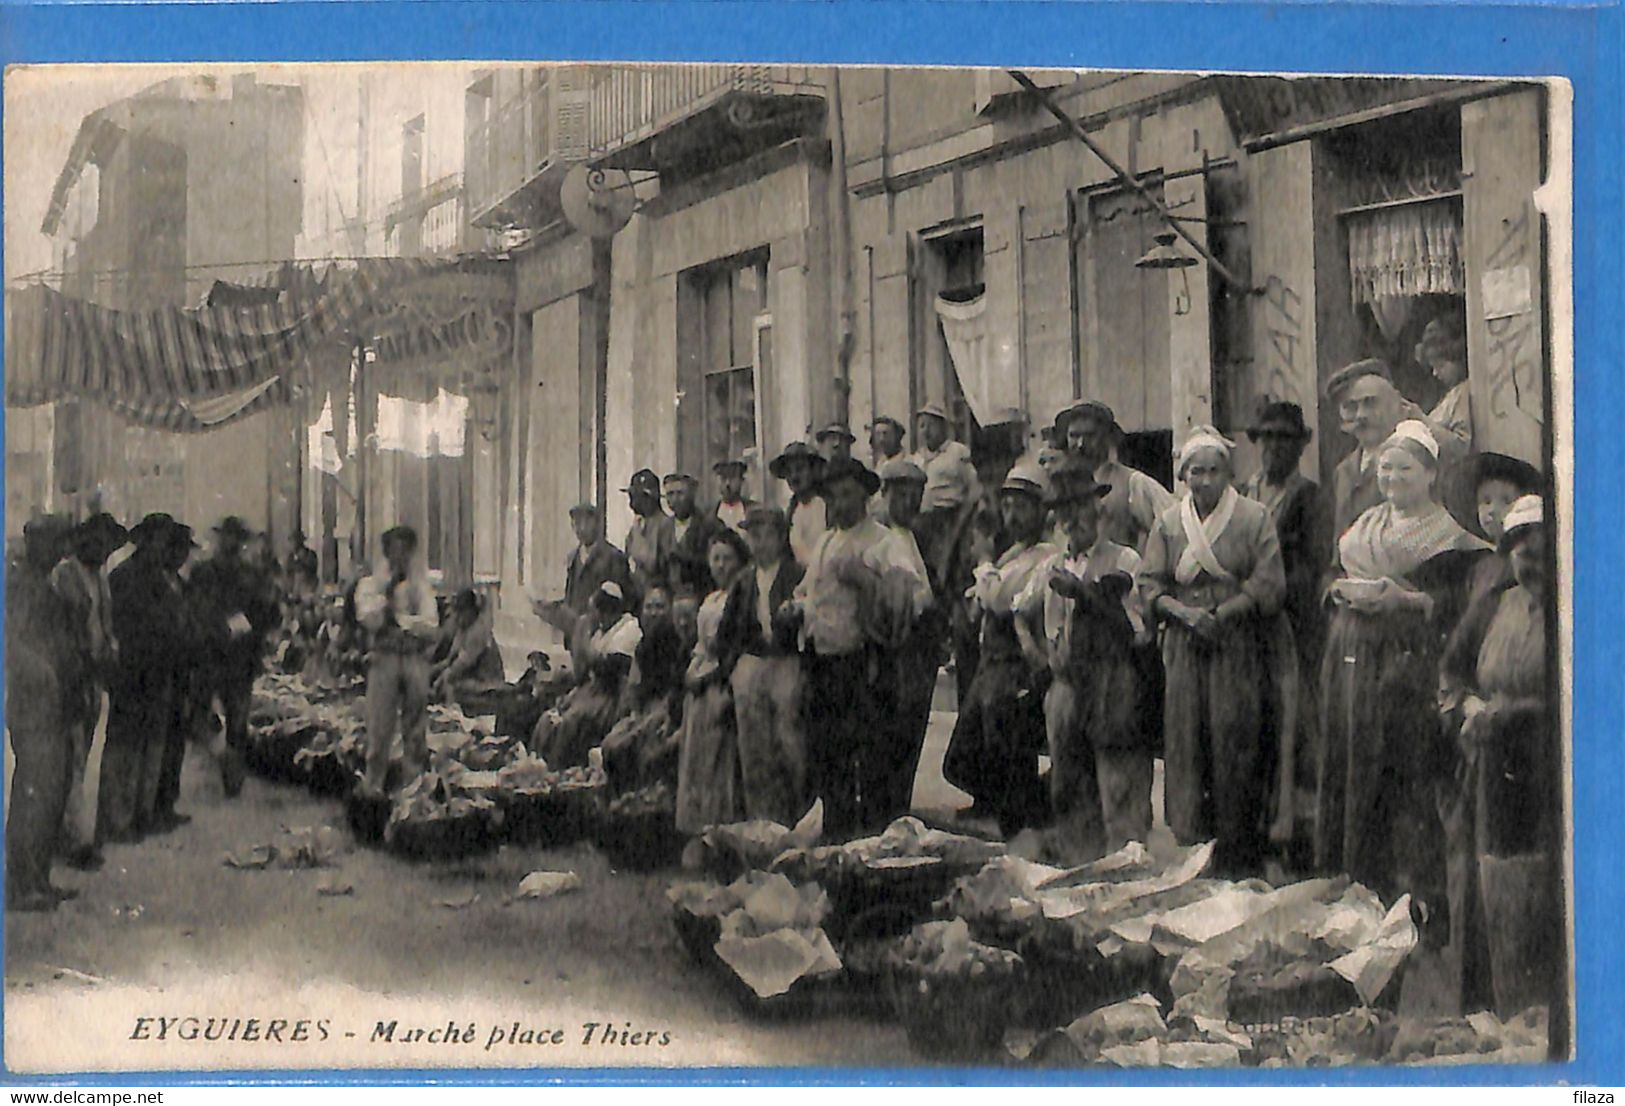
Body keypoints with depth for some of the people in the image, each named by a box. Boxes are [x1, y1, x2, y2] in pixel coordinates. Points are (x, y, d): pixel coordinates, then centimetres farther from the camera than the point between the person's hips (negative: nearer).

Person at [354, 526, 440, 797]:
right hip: (384, 657, -2)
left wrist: (400, 617, -5)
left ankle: (414, 782, 10)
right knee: (380, 723, -4)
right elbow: (370, 620, -8)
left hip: (416, 660, 2)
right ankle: (373, 783, 2)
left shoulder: (421, 586, 12)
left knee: (416, 725, 3)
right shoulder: (371, 584, 9)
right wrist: (386, 589, -7)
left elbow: (430, 627, 2)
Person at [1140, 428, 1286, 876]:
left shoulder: (1254, 518, 1)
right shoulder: (1168, 523, 10)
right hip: (1185, 647, 3)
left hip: (1239, 644, -3)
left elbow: (1269, 585, -4)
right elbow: (1149, 584, 7)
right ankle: (1191, 838, 7)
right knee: (1186, 737, -1)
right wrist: (1182, 612, -11)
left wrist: (1222, 613, -14)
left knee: (1236, 738, -6)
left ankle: (1237, 852, 1)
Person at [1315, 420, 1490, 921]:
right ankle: (1360, 881, 14)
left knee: (1408, 769, -9)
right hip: (1353, 652, 6)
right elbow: (1335, 577, 22)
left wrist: (1406, 599, -19)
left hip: (1411, 658, -6)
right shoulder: (1364, 524, 20)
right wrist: (1343, 591, 0)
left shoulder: (1447, 532, -2)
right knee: (1352, 762, 6)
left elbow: (1461, 601, -10)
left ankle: (1416, 886, -2)